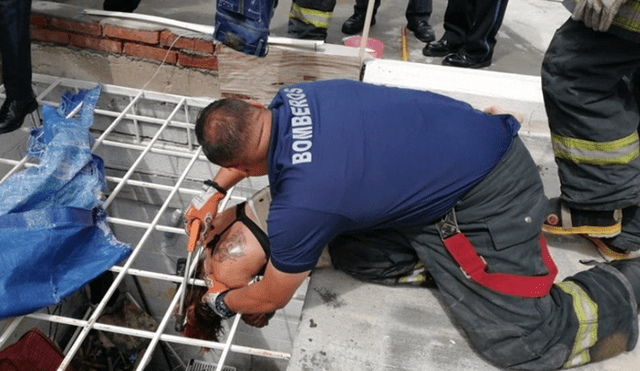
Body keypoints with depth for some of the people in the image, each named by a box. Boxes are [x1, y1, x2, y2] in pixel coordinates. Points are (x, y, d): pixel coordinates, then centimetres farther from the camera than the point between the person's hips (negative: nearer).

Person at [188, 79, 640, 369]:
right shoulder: (290, 99, -10)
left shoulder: (298, 205, -30)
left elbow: (270, 298, -8)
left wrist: (221, 302, 12)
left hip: (491, 201, -8)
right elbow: (252, 141, 19)